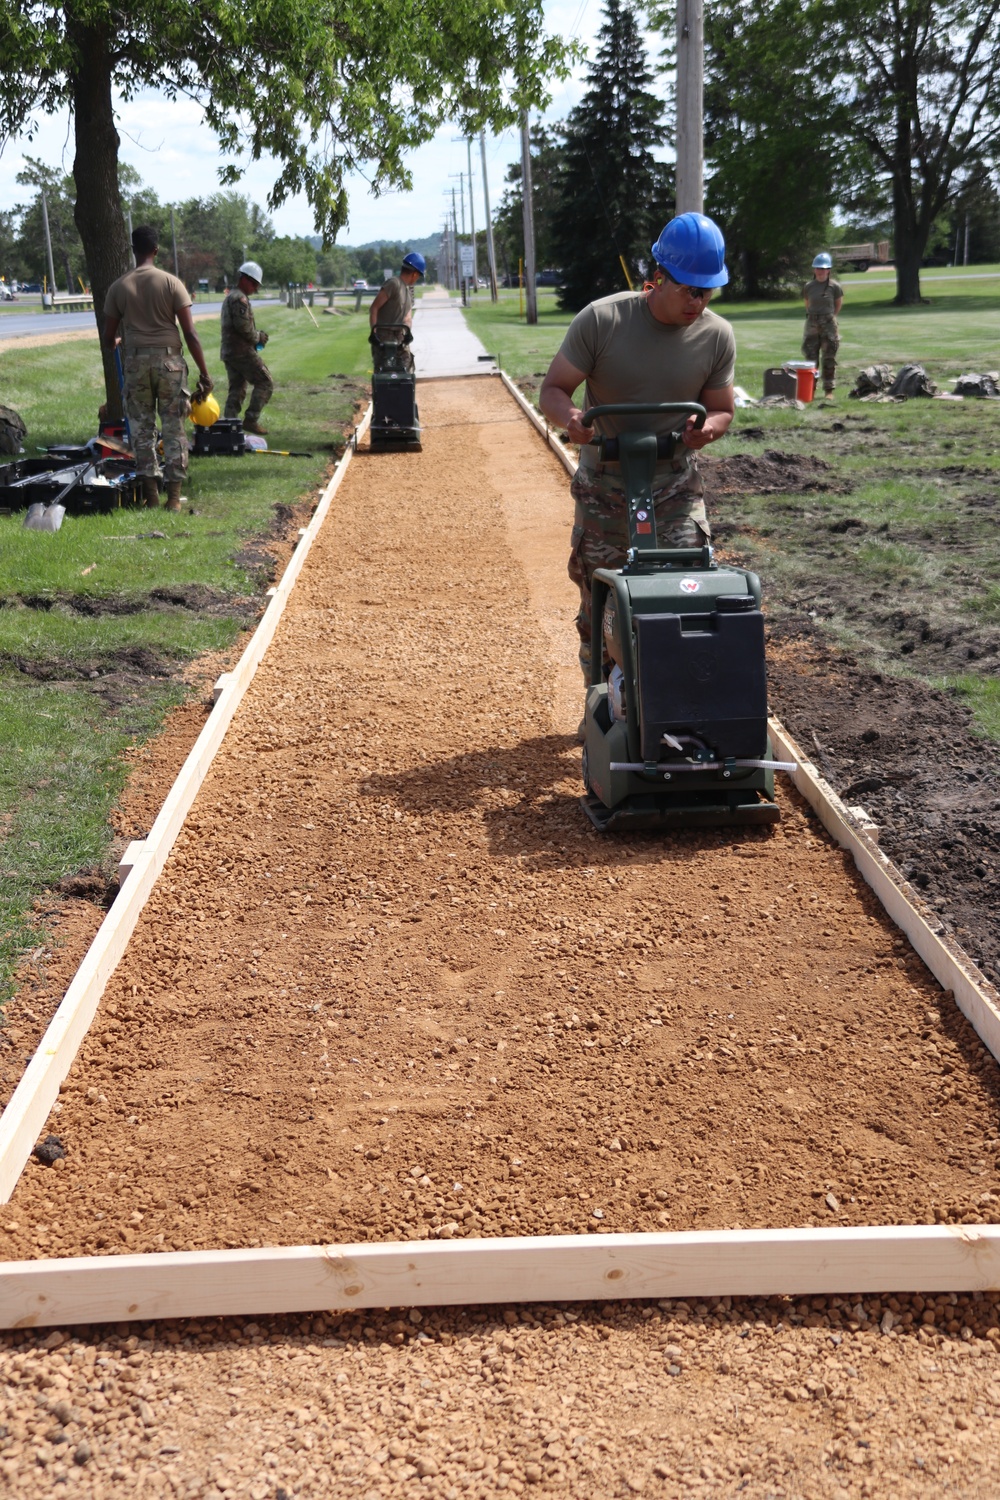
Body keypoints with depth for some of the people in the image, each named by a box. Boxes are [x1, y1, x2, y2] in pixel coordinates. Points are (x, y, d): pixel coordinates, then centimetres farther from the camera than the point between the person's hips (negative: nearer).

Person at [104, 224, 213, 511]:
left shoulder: (118, 287, 3)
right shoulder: (171, 283, -3)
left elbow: (109, 337, 8)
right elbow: (190, 332, -7)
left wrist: (114, 345, 32)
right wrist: (204, 372, -3)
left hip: (135, 361, 1)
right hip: (169, 360, -1)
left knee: (142, 429, 9)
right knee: (174, 429, 4)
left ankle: (151, 493, 8)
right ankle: (174, 496, 3)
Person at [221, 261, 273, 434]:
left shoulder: (230, 297, 21)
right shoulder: (240, 298, -13)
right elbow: (243, 326, -21)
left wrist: (257, 334, 12)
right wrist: (258, 337, -5)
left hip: (228, 351, 10)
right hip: (241, 351, -10)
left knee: (236, 389, 13)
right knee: (265, 383, -5)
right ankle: (251, 420, -10)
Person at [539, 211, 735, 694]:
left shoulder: (717, 336, -5)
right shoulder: (600, 320, -13)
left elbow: (721, 408, 7)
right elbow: (552, 390, -8)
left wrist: (708, 426, -18)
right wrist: (569, 416, -32)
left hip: (676, 486, 1)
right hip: (603, 486, -1)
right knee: (599, 602, 5)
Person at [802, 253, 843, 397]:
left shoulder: (835, 286, -3)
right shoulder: (808, 286, 4)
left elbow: (838, 305, 9)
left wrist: (830, 317, 11)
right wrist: (812, 317, 11)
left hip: (829, 325, -2)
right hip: (812, 324, 2)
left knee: (829, 359, 1)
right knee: (810, 358, 4)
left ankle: (829, 390, 6)